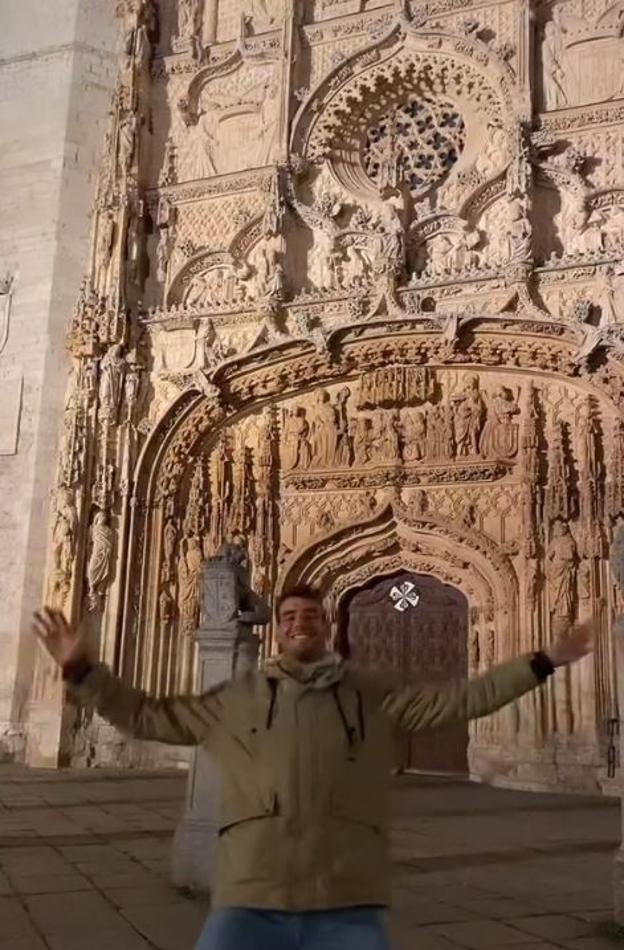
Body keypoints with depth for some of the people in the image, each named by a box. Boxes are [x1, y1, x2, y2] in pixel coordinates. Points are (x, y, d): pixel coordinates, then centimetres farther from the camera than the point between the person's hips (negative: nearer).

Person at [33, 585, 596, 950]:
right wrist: (81, 668, 11)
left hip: (347, 905, 0)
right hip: (249, 902, 1)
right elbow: (146, 715, 19)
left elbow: (457, 700, 11)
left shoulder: (371, 696, 13)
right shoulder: (237, 698, 15)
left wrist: (545, 662, 8)